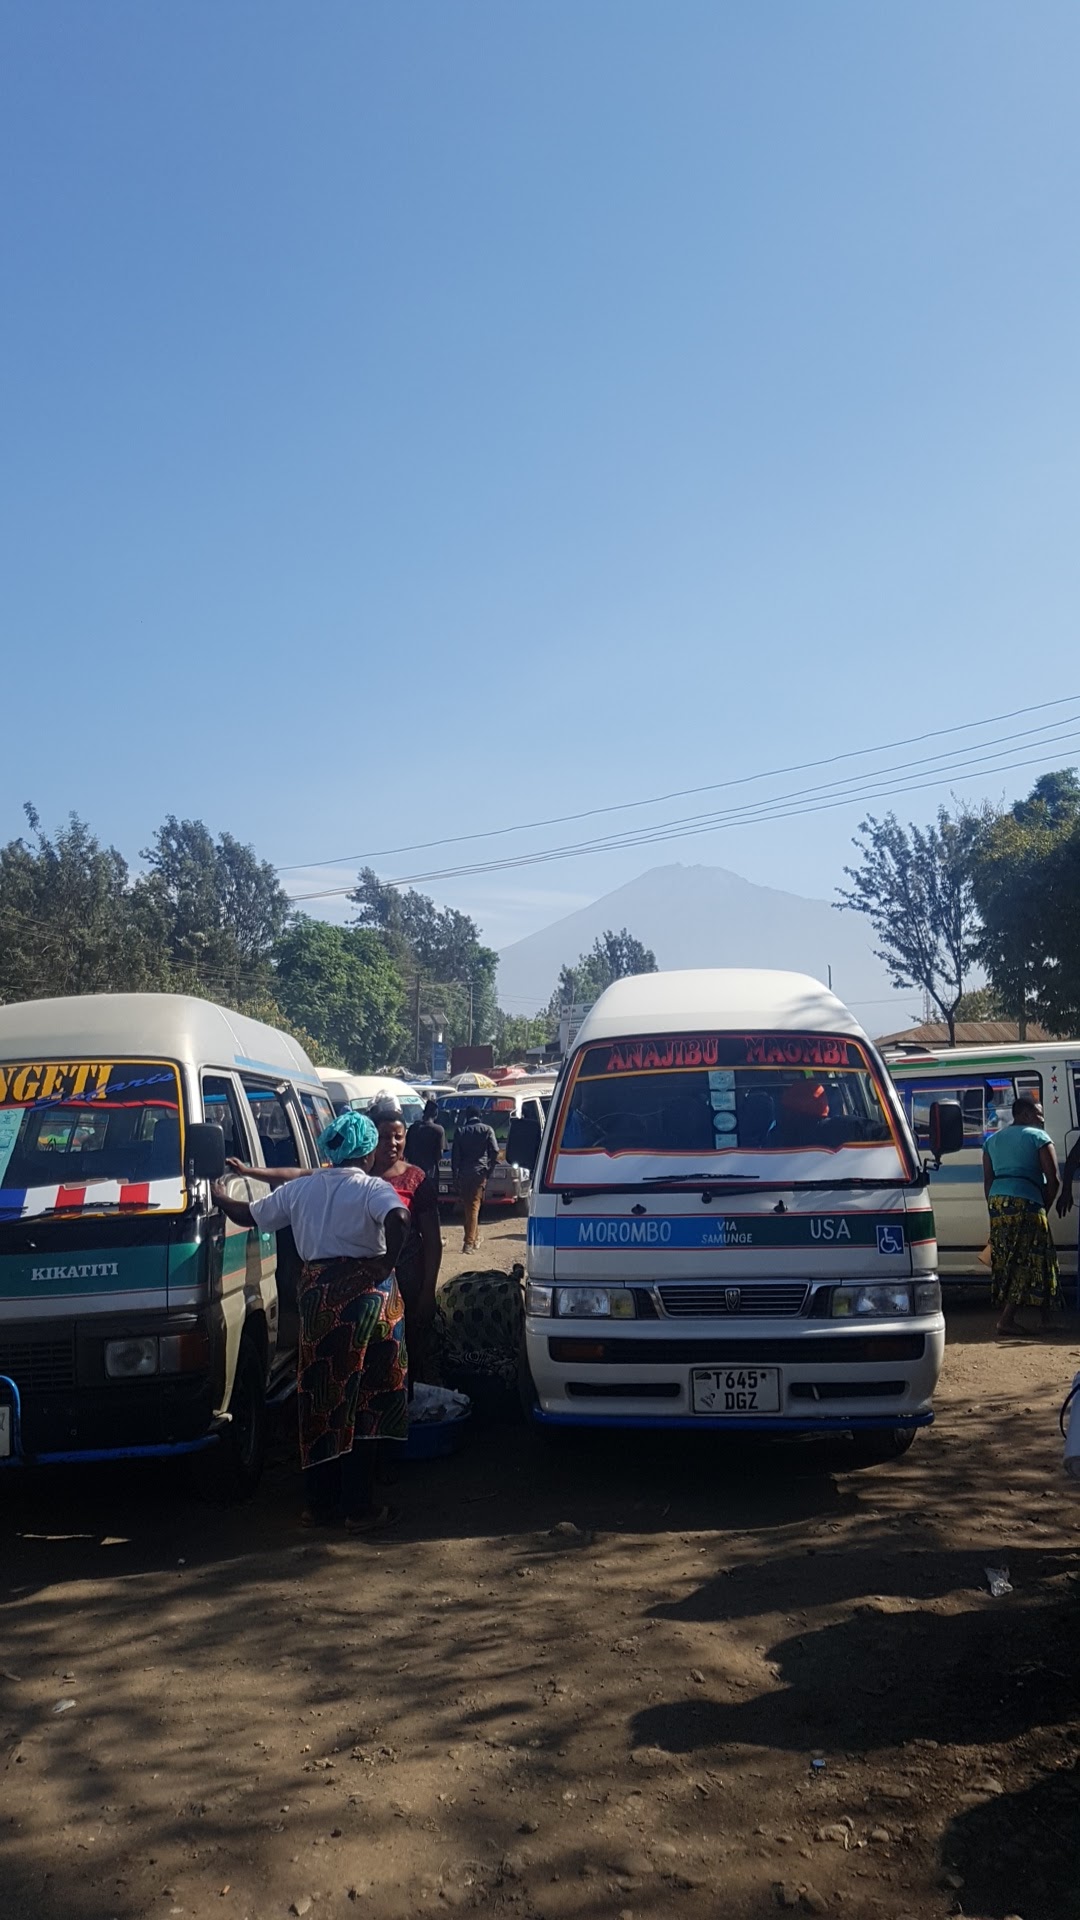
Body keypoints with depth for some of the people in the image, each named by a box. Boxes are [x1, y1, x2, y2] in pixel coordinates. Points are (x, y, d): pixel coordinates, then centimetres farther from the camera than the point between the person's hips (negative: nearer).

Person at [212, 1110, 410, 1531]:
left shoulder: (299, 1188, 7)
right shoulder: (373, 1189, -8)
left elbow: (249, 1215, 15)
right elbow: (398, 1221, -29)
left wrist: (219, 1197, 32)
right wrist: (388, 1263, -16)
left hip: (316, 1297, 4)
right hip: (365, 1295, -4)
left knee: (320, 1399, 13)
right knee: (361, 1401, 3)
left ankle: (318, 1503, 21)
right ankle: (360, 1508, 7)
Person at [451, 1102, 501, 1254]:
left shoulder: (460, 1131, 5)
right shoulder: (487, 1130, 1)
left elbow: (455, 1154, 2)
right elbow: (495, 1151, -8)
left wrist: (455, 1174, 5)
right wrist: (489, 1167, 4)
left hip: (463, 1173, 2)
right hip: (479, 1172, -2)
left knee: (466, 1206, 14)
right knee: (474, 1206, -3)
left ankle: (473, 1238, 23)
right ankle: (470, 1242, -10)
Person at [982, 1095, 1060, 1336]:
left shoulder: (992, 1140, 19)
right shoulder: (1039, 1137, 2)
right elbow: (1052, 1179, -4)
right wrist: (1044, 1207, 7)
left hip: (997, 1201, 6)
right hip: (1026, 1203, -6)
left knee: (1004, 1262, 12)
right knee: (1028, 1262, -3)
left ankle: (1006, 1314, 14)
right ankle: (1007, 1319, -10)